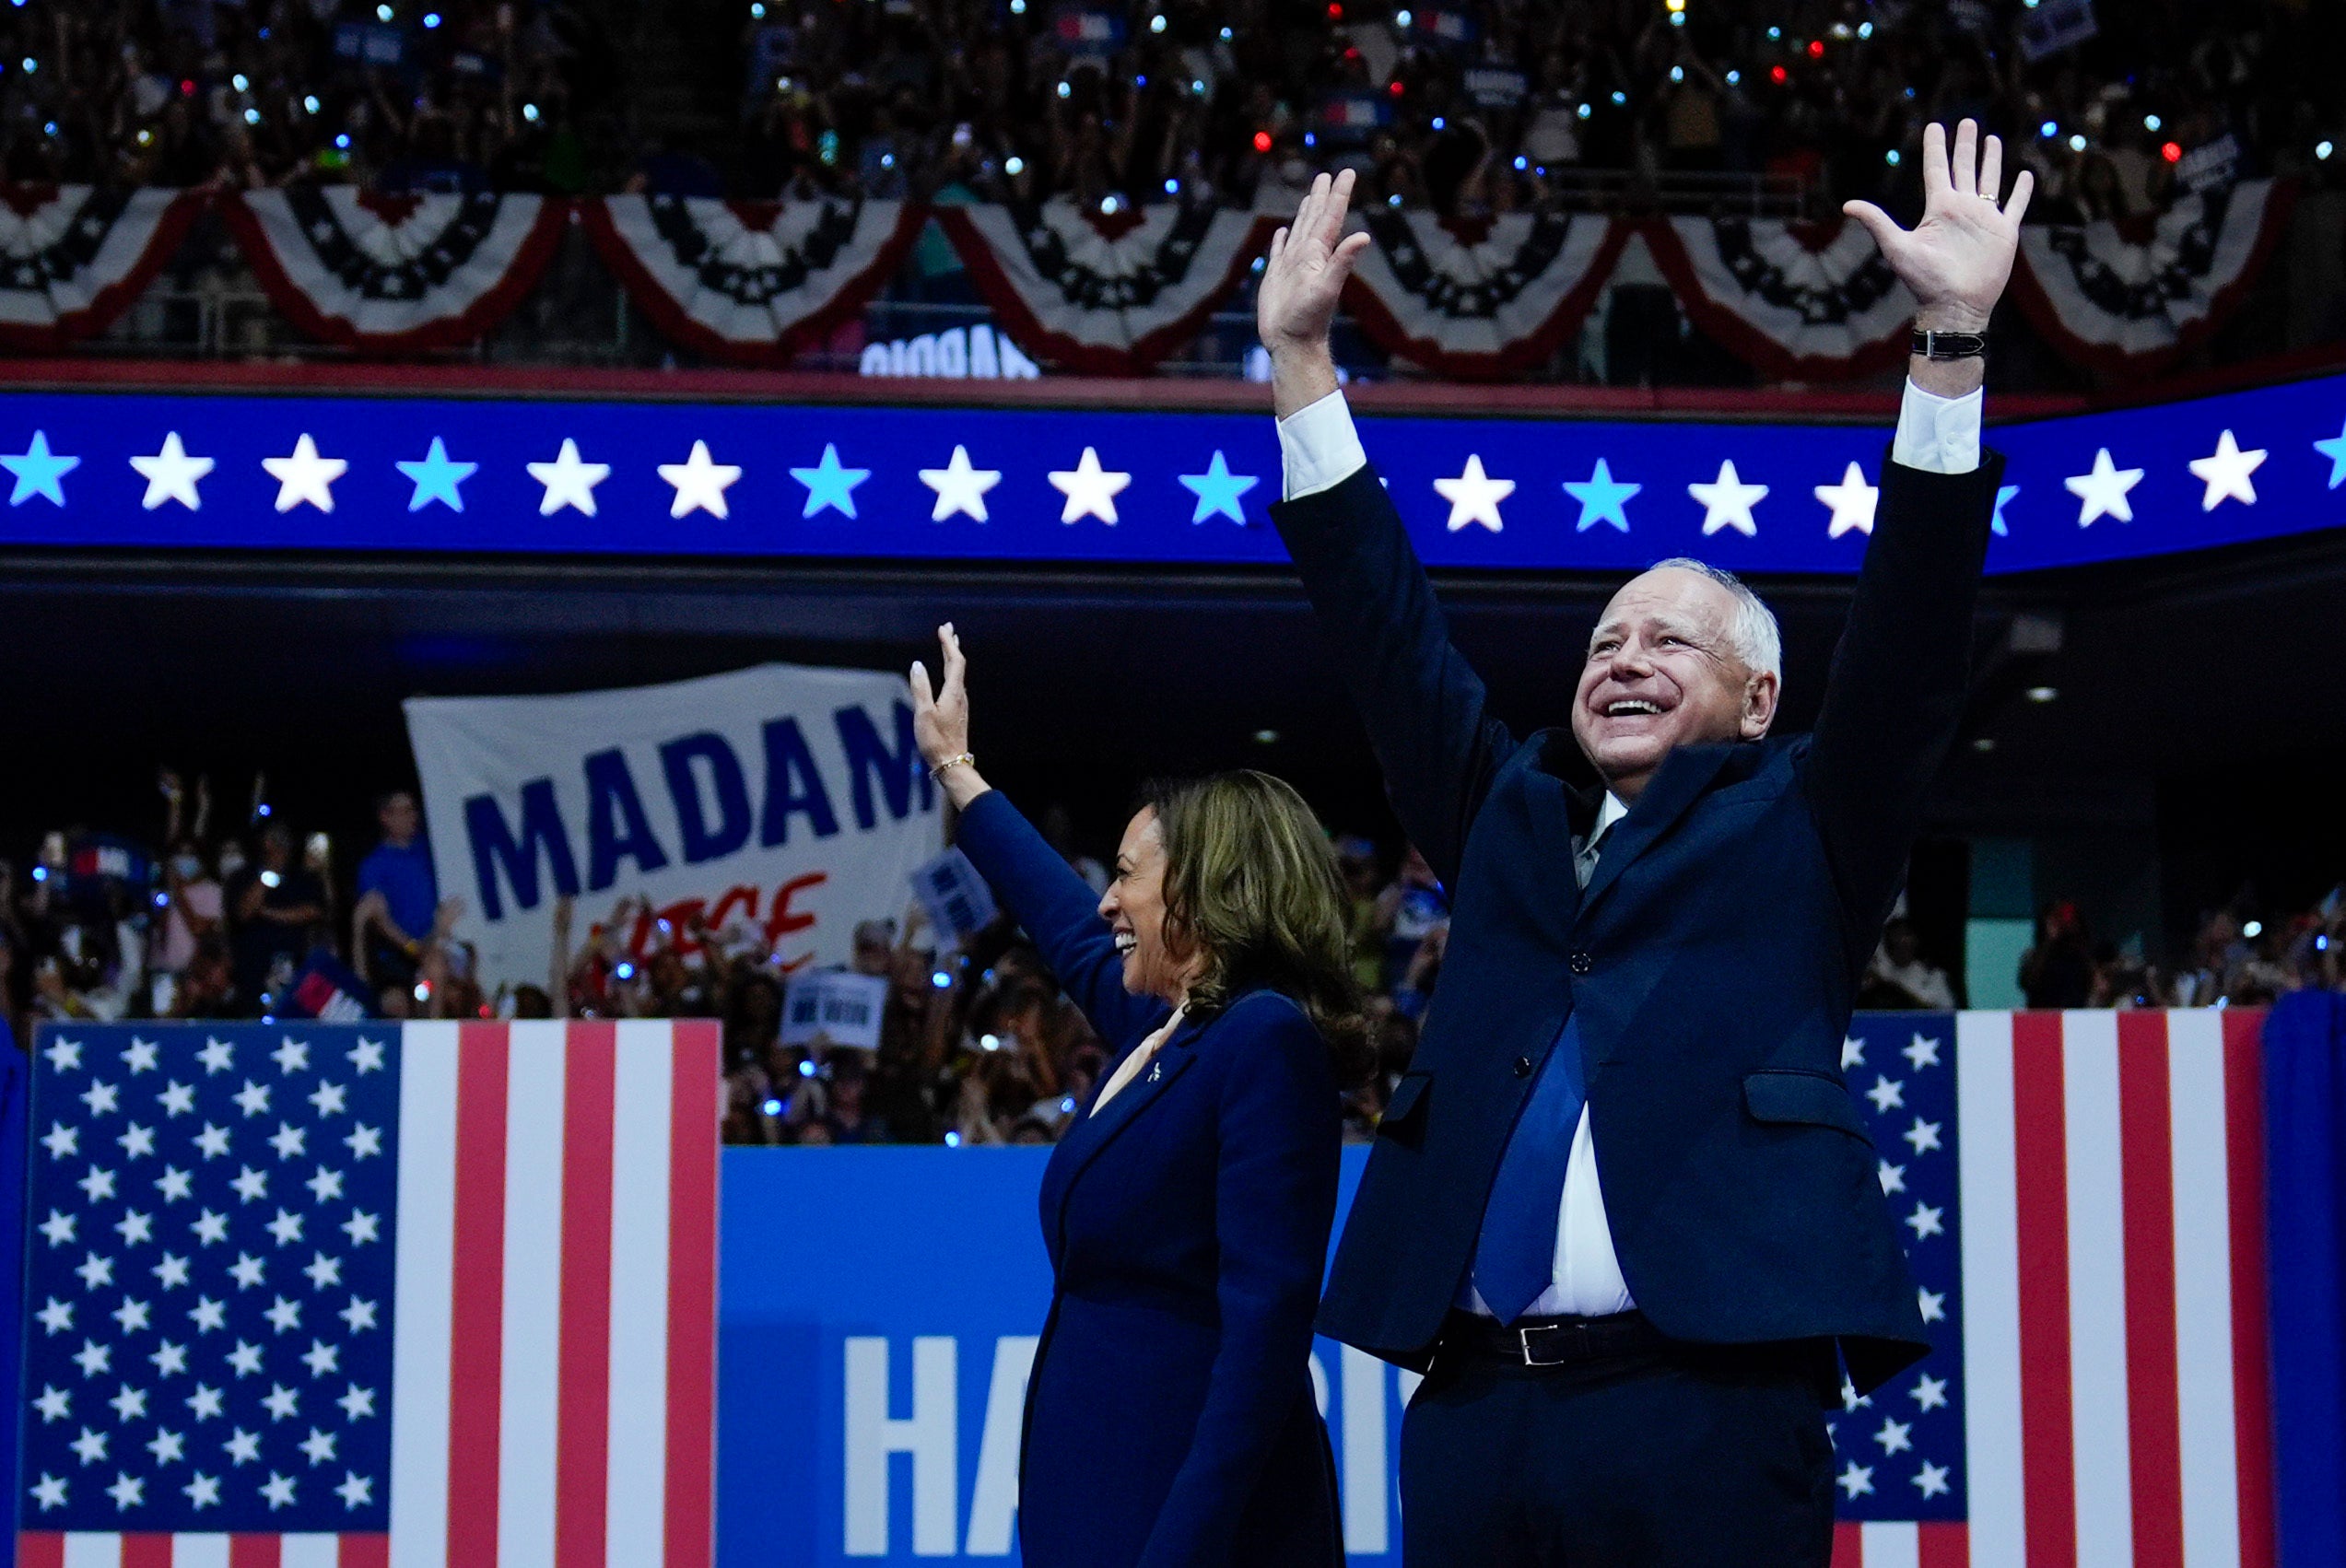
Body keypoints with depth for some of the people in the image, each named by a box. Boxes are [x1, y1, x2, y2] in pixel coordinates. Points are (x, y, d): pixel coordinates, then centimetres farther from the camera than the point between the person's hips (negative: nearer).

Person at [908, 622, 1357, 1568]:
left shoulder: (1268, 1039, -14)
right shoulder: (1162, 1031, 11)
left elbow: (1267, 1325, -22)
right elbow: (1071, 932, 33)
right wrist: (954, 769, 44)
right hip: (1096, 1489, 9)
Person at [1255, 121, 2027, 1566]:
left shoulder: (1800, 831, 11)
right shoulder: (1508, 822, 21)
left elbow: (1911, 640, 0)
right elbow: (1386, 628, 20)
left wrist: (1954, 340, -7)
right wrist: (1302, 358, 17)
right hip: (1472, 1417, 4)